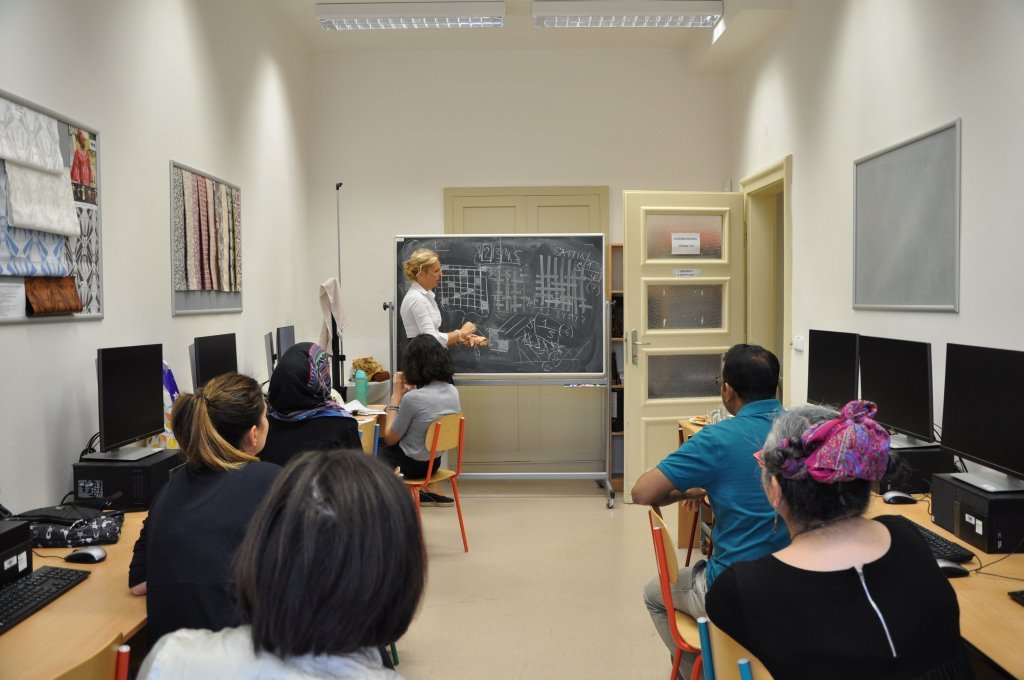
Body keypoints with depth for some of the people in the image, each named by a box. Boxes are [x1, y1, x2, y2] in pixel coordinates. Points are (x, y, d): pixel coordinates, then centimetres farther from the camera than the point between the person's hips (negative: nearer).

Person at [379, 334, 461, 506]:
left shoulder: (412, 398, -27)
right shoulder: (453, 391, -6)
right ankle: (429, 491, 21)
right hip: (434, 462, 6)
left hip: (413, 465, -6)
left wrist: (396, 396, -9)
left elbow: (390, 439, -13)